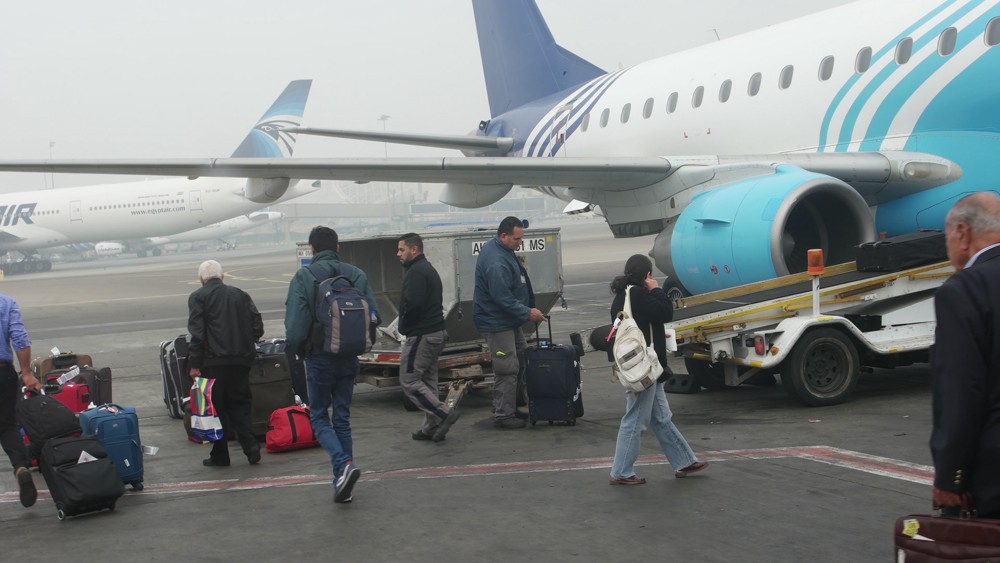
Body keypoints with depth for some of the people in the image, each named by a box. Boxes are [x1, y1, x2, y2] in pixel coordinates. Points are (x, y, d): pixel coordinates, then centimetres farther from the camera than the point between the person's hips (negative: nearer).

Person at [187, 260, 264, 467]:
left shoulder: (198, 297, -1)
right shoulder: (240, 295, 12)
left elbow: (197, 333, -10)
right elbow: (258, 328, 8)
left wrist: (195, 364, -7)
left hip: (214, 361, -4)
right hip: (241, 359, 4)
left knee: (215, 407, 6)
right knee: (239, 404, 15)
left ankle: (219, 455, 10)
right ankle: (250, 445, -1)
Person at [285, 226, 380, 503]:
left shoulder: (303, 277, -9)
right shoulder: (356, 275, 2)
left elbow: (296, 322, -14)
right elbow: (373, 315, 0)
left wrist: (299, 350, 3)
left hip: (319, 358, -4)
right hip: (349, 360, 4)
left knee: (319, 417, 9)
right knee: (342, 418, 12)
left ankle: (343, 464, -15)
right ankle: (343, 483, 11)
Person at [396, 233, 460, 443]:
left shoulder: (416, 272, -15)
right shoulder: (428, 269, 19)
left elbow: (414, 304, -26)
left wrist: (403, 326, -9)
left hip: (421, 335, -11)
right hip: (436, 332, 11)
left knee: (409, 380, -5)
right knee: (427, 380, 14)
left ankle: (444, 413, -10)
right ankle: (432, 428, 15)